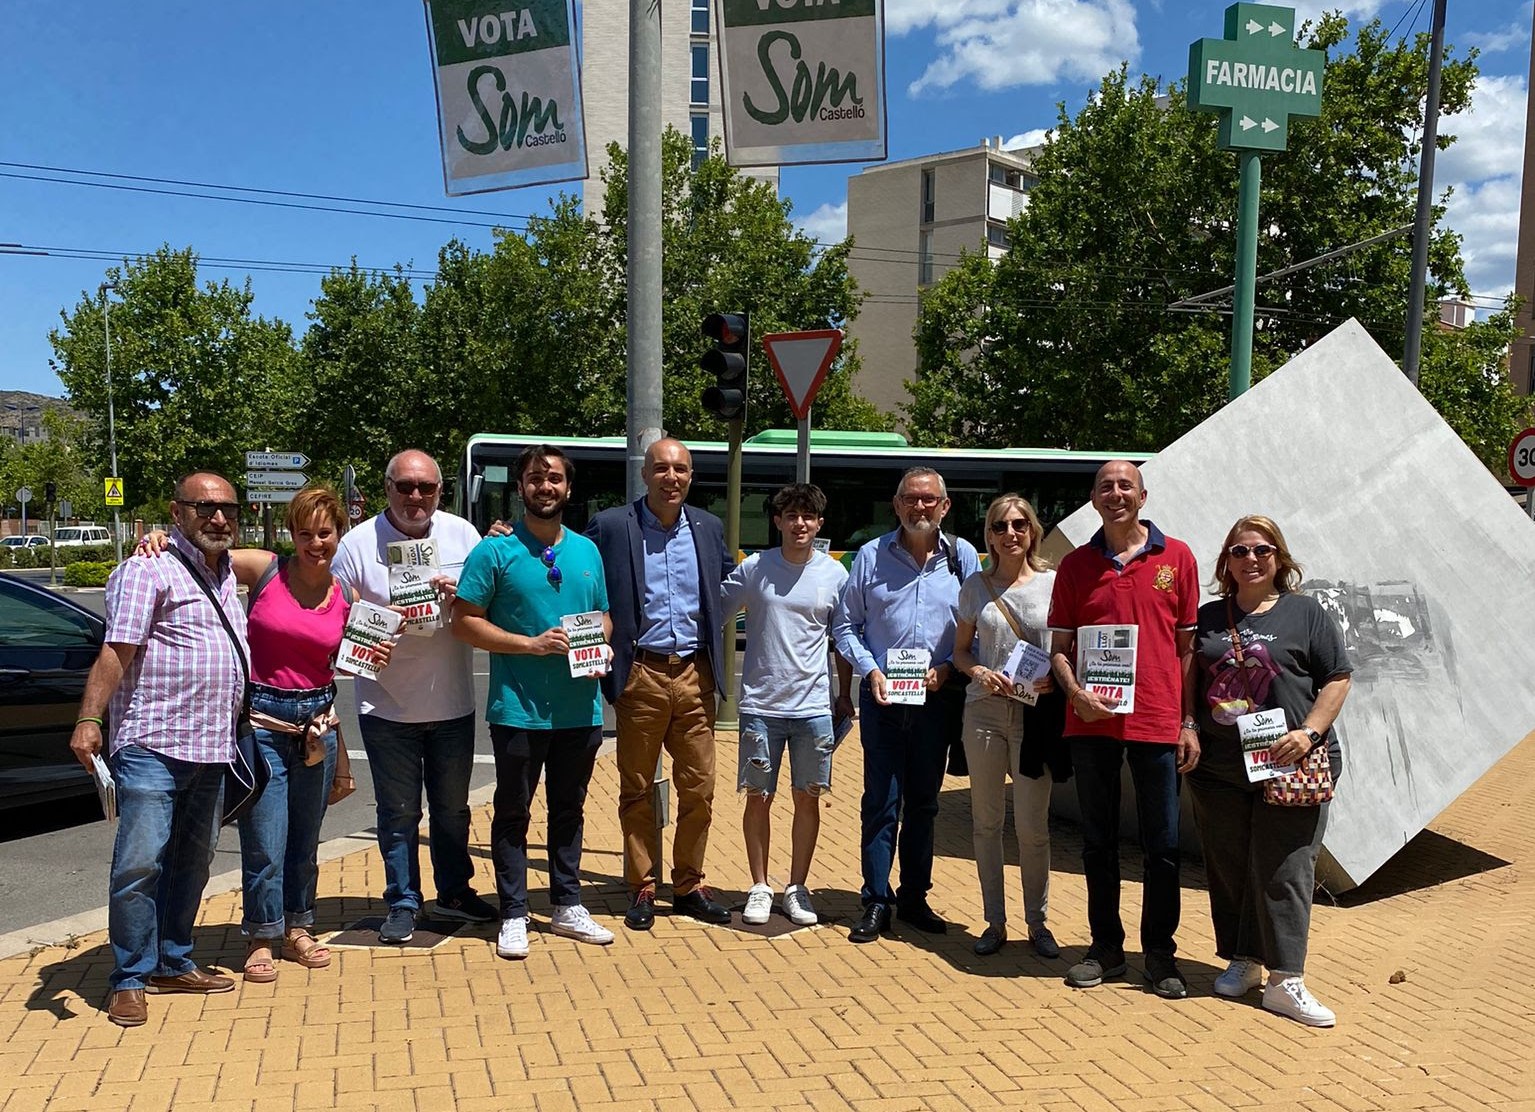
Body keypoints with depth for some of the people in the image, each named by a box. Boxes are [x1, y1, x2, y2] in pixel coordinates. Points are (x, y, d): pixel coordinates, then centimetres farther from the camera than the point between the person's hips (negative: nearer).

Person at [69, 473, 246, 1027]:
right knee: (139, 864, -6)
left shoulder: (227, 575, 16)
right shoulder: (149, 571, -8)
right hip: (151, 746, -8)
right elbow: (116, 652, -15)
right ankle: (130, 980, 6)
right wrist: (89, 719, -26)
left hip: (211, 750, 8)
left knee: (192, 862, 15)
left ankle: (173, 964, 27)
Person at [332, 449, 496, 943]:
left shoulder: (462, 535, 1)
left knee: (452, 808, 17)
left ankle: (455, 891, 35)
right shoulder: (357, 544, -7)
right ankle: (403, 903, 24)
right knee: (398, 811, 8)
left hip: (452, 703, 3)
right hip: (387, 707, -2)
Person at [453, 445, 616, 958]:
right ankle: (513, 916, 17)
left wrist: (601, 645, -3)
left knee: (569, 809, 15)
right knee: (513, 812, 6)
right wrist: (532, 644, -17)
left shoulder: (587, 551, 10)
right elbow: (464, 622, -8)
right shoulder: (495, 551, -5)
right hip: (519, 709, -4)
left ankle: (567, 906, 28)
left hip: (580, 709, 5)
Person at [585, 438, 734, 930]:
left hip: (695, 674, 3)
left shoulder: (709, 528, 9)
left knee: (698, 789, 8)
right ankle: (641, 889, 21)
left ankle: (689, 886, 23)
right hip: (641, 674, -3)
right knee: (637, 790, 7)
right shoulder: (610, 526, -3)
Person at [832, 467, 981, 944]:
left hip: (938, 697, 1)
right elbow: (845, 624, 5)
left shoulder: (963, 557, 4)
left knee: (923, 802, 12)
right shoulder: (871, 556, 1)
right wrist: (870, 670, -8)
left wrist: (947, 668, -9)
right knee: (881, 802, -1)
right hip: (882, 696, -1)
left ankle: (914, 898, 23)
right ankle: (876, 903, 9)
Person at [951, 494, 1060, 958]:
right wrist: (979, 671, -8)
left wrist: (1055, 678, -15)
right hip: (984, 710, 2)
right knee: (987, 821, 8)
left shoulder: (1053, 583, 1)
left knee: (1033, 825, 1)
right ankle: (995, 922, 20)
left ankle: (1038, 923, 18)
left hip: (1036, 712, -2)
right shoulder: (976, 586, 6)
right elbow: (960, 651, 12)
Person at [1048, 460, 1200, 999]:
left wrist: (1189, 721, 1)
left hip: (1157, 721, -1)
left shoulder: (1176, 557, 4)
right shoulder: (1076, 564, 7)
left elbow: (1188, 645, 5)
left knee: (1162, 845, 6)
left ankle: (1160, 953, 20)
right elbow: (1059, 645, 8)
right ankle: (1106, 947, 24)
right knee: (1098, 842, 10)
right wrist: (1075, 692, -11)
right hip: (1092, 722, 2)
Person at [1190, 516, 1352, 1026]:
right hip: (1219, 768, 3)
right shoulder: (1209, 617, 13)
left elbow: (1338, 679, 2)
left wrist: (1310, 731, -11)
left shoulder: (1306, 613, 4)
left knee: (1284, 871, -4)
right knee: (1228, 868, 9)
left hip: (1288, 766, -3)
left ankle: (1285, 981, 2)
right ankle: (1242, 960, 24)